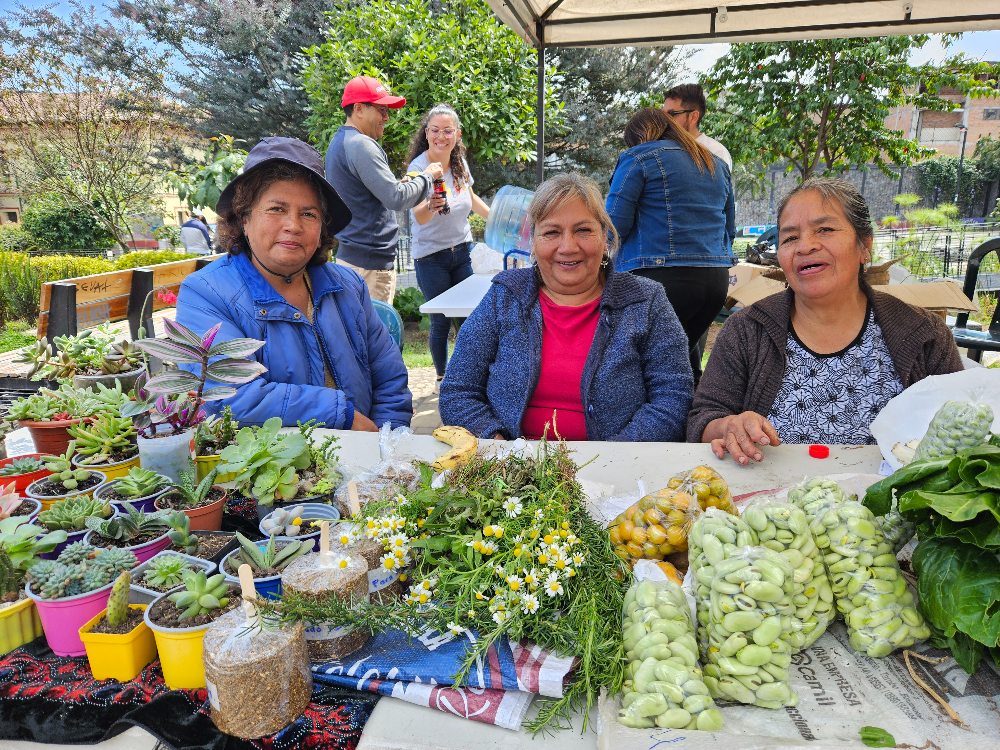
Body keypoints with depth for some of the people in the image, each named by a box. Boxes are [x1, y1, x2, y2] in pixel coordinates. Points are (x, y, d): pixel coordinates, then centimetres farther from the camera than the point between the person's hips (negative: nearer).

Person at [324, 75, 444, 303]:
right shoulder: (361, 145, -15)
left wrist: (397, 185, 11)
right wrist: (427, 176, -4)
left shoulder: (339, 142, 17)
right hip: (371, 260, -10)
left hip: (349, 254, 10)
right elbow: (397, 199, -19)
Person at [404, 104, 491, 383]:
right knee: (441, 321, -2)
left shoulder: (459, 162, 1)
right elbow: (419, 217, -30)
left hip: (461, 250, 5)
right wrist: (430, 206, -52)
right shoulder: (419, 166, -16)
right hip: (430, 257, -5)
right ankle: (442, 376, 18)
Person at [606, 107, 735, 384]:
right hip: (717, 277, 7)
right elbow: (729, 228, 26)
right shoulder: (717, 165, 22)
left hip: (663, 275, -7)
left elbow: (615, 224, -6)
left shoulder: (639, 158, 0)